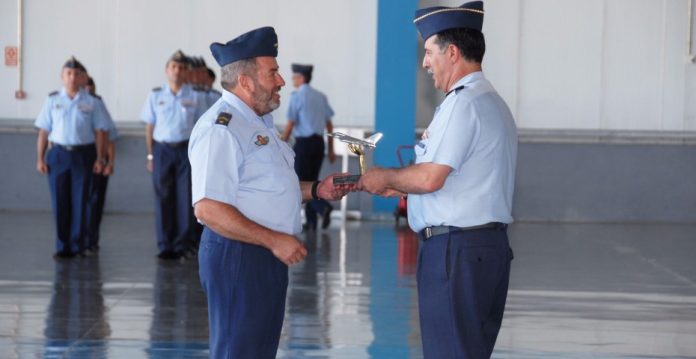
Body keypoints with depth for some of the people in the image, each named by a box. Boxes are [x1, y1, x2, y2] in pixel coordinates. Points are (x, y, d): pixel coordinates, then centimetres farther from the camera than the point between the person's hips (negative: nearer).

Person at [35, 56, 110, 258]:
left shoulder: (91, 103, 3)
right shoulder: (52, 101, 5)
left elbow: (99, 132, 3)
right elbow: (43, 132, 5)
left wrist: (99, 158, -3)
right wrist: (40, 158, 0)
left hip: (83, 154, -1)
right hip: (58, 153, 1)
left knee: (80, 202, 1)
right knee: (60, 202, 2)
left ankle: (77, 246, 9)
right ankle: (62, 247, 10)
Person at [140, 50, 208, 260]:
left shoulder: (195, 96, 3)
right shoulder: (156, 96, 6)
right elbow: (150, 127, 9)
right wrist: (150, 155, 4)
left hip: (186, 150, -1)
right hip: (162, 150, 1)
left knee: (186, 199, -1)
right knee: (163, 199, 2)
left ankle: (183, 246, 6)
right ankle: (165, 246, 9)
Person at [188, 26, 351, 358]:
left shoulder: (259, 123, 16)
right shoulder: (221, 128, -18)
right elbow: (208, 209, -26)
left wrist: (316, 190, 10)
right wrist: (274, 240, -23)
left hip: (267, 256, 10)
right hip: (238, 256, -10)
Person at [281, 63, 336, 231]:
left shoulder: (297, 96, -8)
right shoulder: (321, 97, 9)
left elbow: (290, 124, -11)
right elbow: (329, 125, 11)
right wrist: (331, 150, 16)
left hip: (303, 142, -6)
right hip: (319, 142, 6)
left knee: (302, 181, -1)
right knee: (312, 180, 13)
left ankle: (323, 207, -22)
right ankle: (311, 221, 13)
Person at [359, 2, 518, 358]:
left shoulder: (463, 103, -14)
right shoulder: (493, 102, 17)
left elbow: (429, 178, -20)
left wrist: (385, 177, -2)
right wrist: (400, 185, 17)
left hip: (456, 249, -10)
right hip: (490, 244, 10)